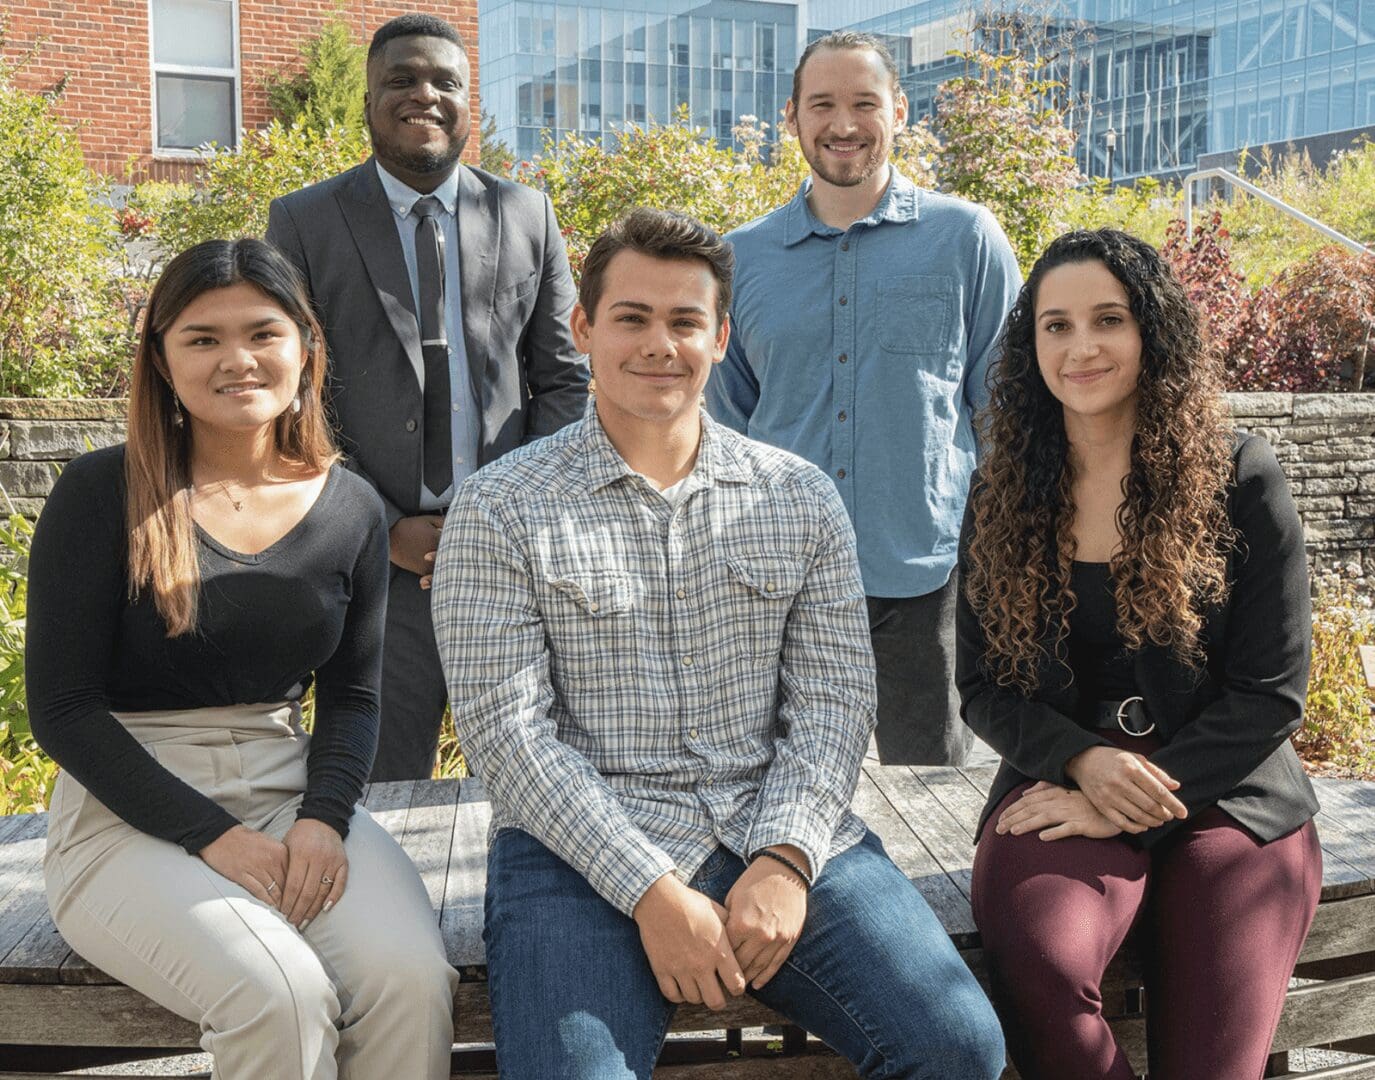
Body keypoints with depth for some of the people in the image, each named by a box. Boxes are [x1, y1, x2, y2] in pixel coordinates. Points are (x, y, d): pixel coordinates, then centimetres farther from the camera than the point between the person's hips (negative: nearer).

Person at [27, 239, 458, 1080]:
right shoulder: (104, 496, -7)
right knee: (280, 993, -30)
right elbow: (62, 707, -7)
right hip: (130, 817, -3)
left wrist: (324, 816, -10)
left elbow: (352, 696, 10)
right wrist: (212, 836, -15)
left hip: (293, 798, 3)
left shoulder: (351, 510, 5)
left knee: (412, 977, -25)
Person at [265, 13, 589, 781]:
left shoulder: (528, 214, 7)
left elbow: (564, 379, 8)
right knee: (384, 790, 7)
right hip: (376, 556, -1)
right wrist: (381, 531, -8)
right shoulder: (304, 223, 2)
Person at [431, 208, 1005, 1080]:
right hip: (583, 848, -2)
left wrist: (785, 861, -11)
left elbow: (833, 698, 6)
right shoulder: (501, 510, 1)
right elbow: (507, 730, -6)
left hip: (782, 838, 3)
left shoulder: (802, 497, 11)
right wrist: (652, 892, -14)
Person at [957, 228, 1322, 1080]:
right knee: (1038, 960, -32)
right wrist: (1084, 761, -13)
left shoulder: (1241, 478, -1)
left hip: (1225, 797, -1)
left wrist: (1129, 806, -13)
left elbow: (1271, 692, -3)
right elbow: (984, 686, 8)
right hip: (1061, 785, 1)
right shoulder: (1005, 496, 7)